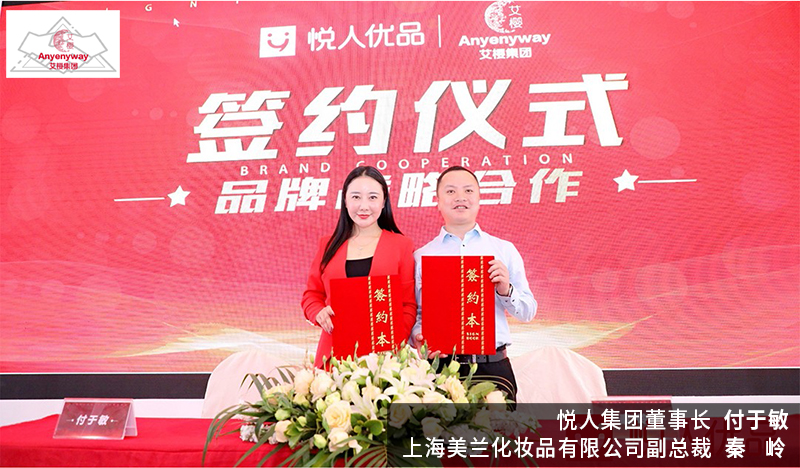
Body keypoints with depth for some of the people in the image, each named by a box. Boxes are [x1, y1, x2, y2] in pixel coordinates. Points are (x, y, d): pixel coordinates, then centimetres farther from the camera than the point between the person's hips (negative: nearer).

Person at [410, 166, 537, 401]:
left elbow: (528, 312, 9)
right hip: (440, 365, -1)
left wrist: (506, 290, -10)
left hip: (493, 367, 1)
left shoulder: (505, 250, 10)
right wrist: (418, 337, -16)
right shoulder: (421, 256, 8)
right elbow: (414, 313, 4)